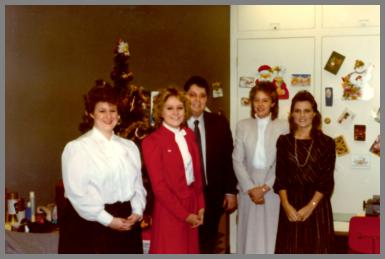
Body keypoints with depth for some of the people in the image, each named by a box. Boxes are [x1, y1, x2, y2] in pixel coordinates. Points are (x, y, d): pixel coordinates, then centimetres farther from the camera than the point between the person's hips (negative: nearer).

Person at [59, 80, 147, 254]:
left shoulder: (129, 147, 13)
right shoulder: (76, 147, -5)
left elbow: (138, 185, 11)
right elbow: (76, 193, -12)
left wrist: (137, 211, -6)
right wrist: (107, 220, -13)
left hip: (125, 225, 5)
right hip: (88, 227, -4)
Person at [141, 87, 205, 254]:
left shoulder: (189, 134, 8)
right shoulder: (151, 141, -13)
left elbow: (197, 172, 11)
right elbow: (159, 186, -14)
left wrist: (200, 205, 3)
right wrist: (184, 214, -12)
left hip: (192, 204, 6)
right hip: (169, 210, -6)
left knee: (190, 251, 13)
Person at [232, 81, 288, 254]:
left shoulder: (283, 127, -4)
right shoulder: (243, 126, 4)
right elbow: (237, 160, 0)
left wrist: (264, 188, -12)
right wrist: (250, 188, -9)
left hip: (273, 190, -2)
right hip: (248, 189, 2)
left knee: (270, 236, 4)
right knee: (249, 235, 8)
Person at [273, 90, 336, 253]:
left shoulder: (326, 143, 1)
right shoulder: (284, 141, 6)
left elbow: (326, 181, -4)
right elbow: (280, 177, 2)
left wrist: (310, 206, -13)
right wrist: (286, 205, -10)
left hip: (317, 205, -1)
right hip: (290, 205, 2)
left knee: (316, 249, 1)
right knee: (290, 250, 4)